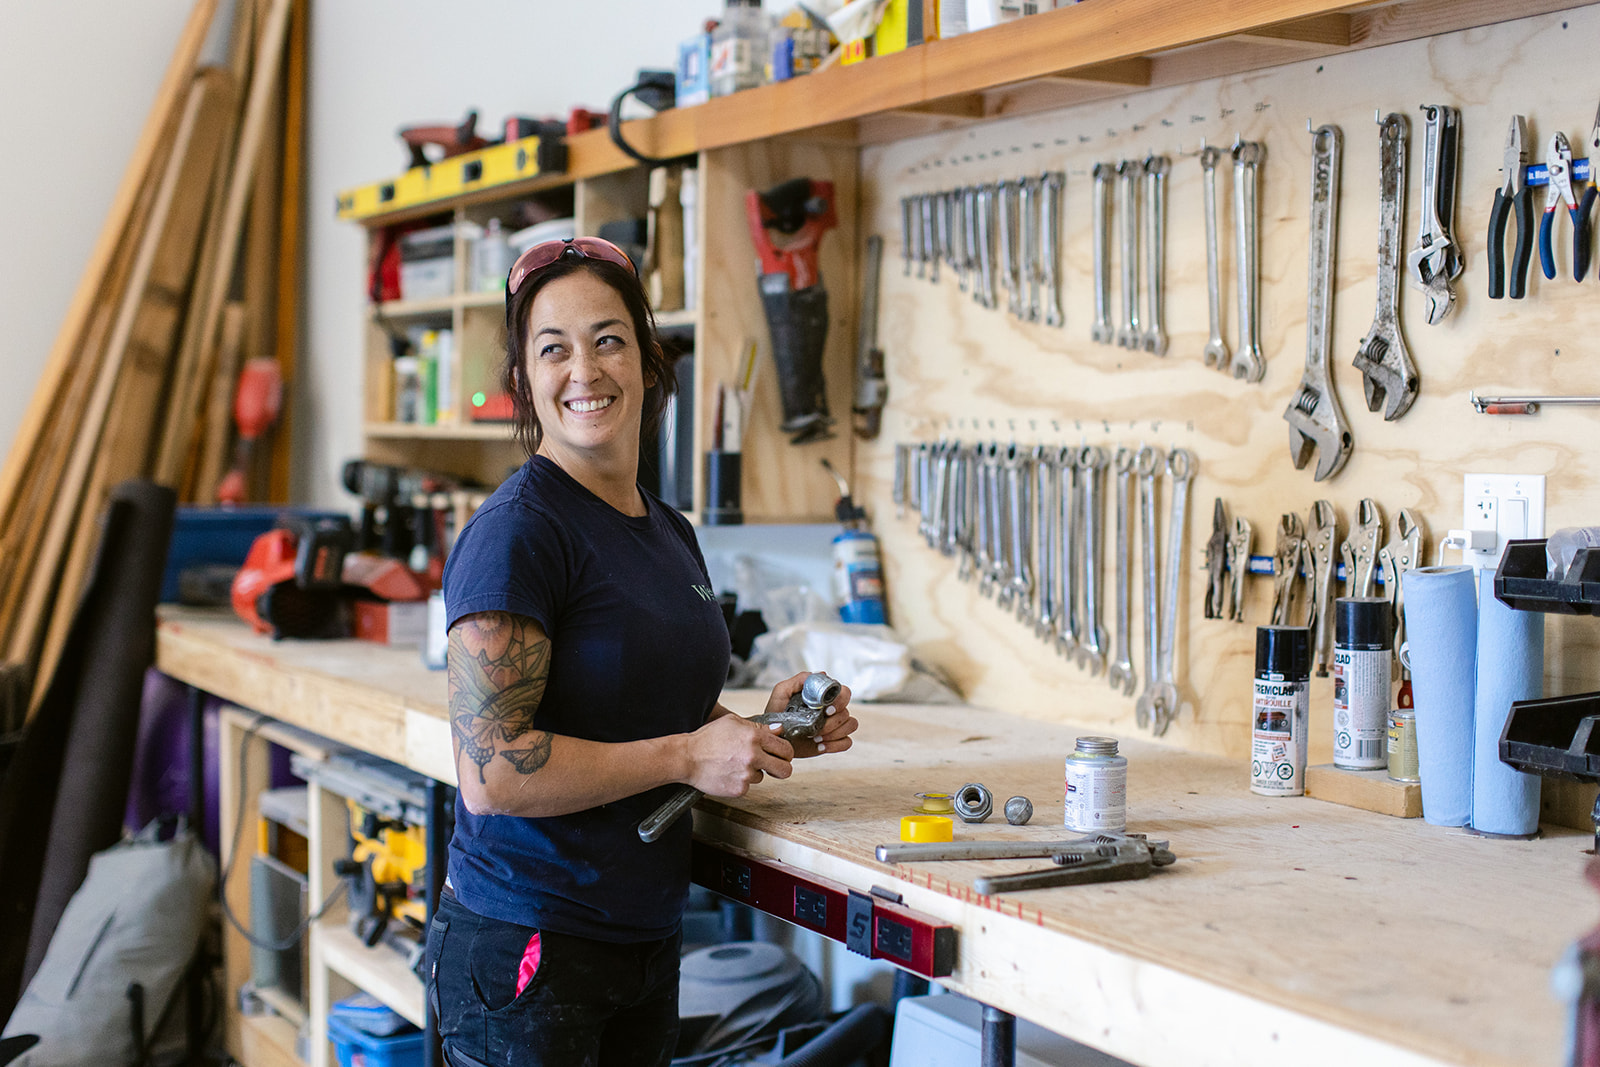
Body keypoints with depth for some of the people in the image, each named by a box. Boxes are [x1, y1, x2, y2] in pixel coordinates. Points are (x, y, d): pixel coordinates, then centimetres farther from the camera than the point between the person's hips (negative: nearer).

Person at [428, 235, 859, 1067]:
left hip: (647, 940, 8)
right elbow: (491, 771, -23)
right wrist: (688, 757, -17)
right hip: (525, 949, -8)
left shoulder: (670, 533, 9)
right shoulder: (517, 530, -16)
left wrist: (763, 732, 3)